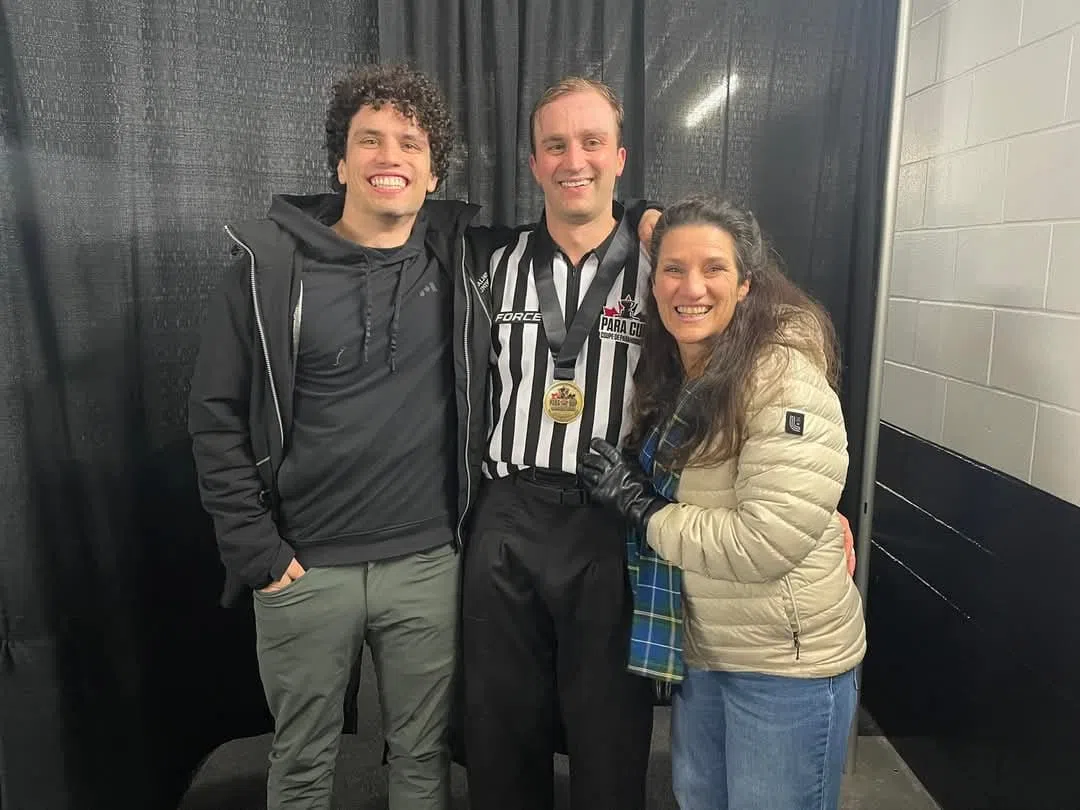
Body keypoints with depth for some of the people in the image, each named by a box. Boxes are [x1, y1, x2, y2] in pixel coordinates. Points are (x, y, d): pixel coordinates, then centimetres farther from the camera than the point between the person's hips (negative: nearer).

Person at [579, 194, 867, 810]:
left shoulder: (785, 378, -23)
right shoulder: (670, 375, 2)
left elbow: (768, 543, -29)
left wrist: (641, 510, -20)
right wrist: (631, 493, -4)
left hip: (788, 662, -7)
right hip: (697, 648, 8)